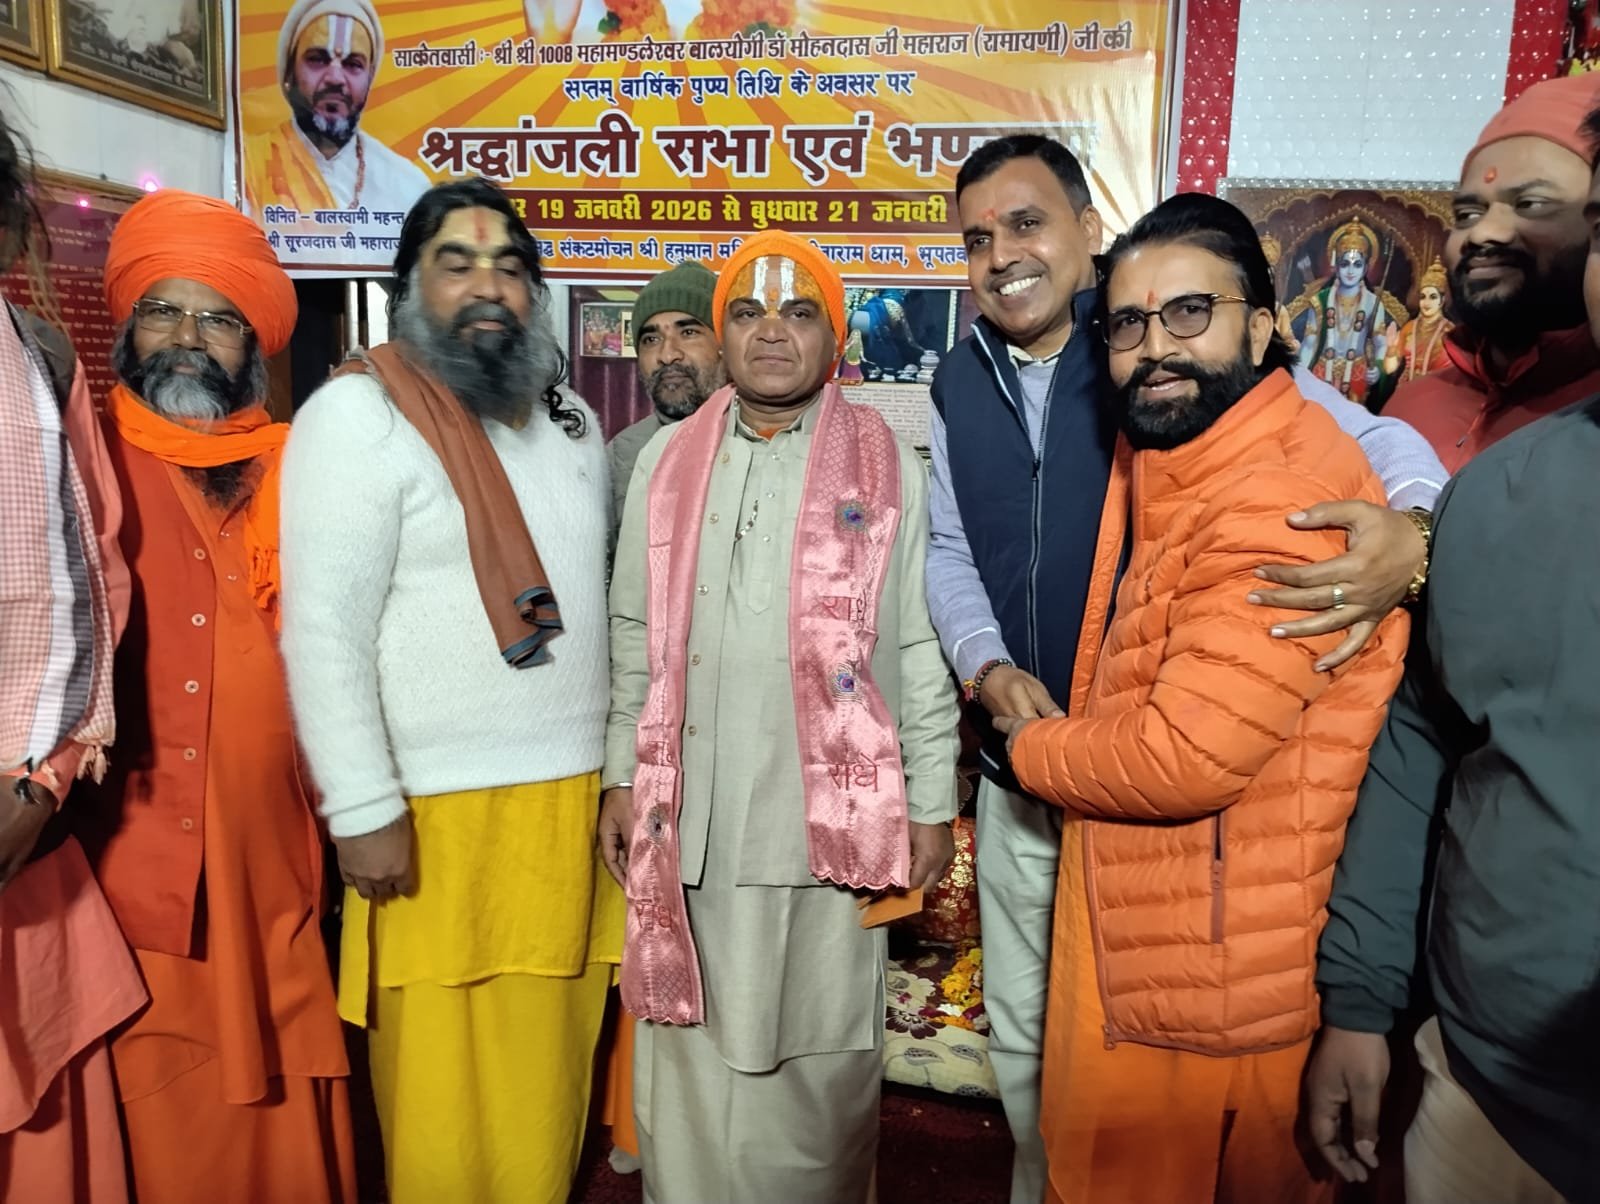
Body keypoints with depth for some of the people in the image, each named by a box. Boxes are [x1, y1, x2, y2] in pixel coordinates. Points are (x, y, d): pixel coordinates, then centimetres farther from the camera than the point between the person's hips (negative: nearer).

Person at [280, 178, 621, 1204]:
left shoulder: (572, 419, 12)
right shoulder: (359, 414, -8)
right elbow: (323, 629, -12)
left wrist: (620, 762, 14)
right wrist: (364, 810, -15)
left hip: (577, 800, 6)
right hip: (442, 814, -5)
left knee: (551, 1073, 15)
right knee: (445, 1093, 7)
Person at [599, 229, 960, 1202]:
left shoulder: (889, 468, 0)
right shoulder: (666, 461, 9)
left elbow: (922, 650, 0)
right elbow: (638, 639, 12)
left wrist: (931, 804, -1)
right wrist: (624, 775, 10)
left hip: (829, 818, -2)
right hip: (690, 820, 3)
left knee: (817, 1058, 9)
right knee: (689, 1051, 13)